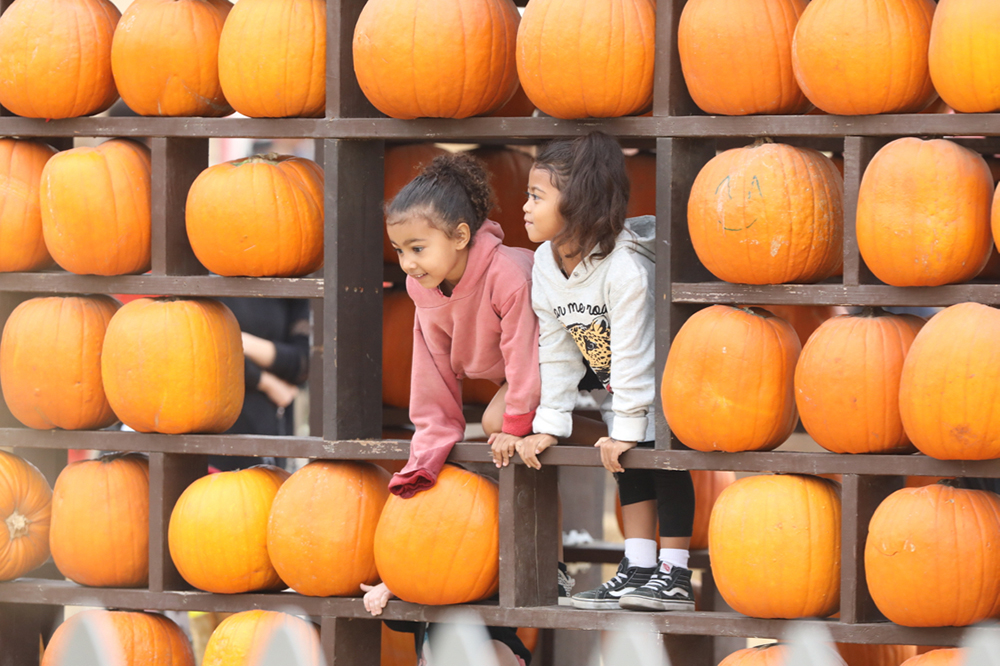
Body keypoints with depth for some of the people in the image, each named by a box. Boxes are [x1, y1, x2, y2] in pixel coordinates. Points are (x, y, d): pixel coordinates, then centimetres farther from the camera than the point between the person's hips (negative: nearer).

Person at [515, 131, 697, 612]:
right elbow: (557, 353, -3)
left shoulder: (625, 266, -34)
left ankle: (675, 576, -12)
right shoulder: (546, 265, -10)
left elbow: (633, 354, -29)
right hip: (621, 387, 8)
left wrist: (627, 428, -25)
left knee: (663, 457, -14)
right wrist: (549, 425, -6)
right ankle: (638, 568, 10)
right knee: (631, 463, 6)